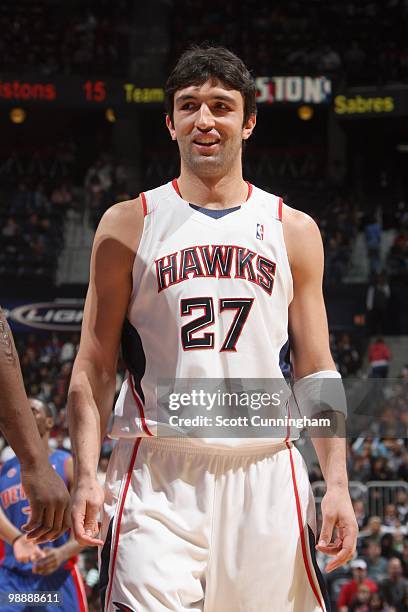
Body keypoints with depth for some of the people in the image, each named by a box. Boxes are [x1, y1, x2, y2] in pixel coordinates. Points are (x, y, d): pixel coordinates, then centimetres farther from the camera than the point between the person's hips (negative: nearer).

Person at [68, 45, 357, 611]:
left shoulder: (294, 231, 12)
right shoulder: (129, 225, 7)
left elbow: (316, 372, 12)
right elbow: (94, 367, 5)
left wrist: (337, 484, 3)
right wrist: (86, 475, -7)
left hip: (264, 473, 2)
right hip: (157, 474, -2)